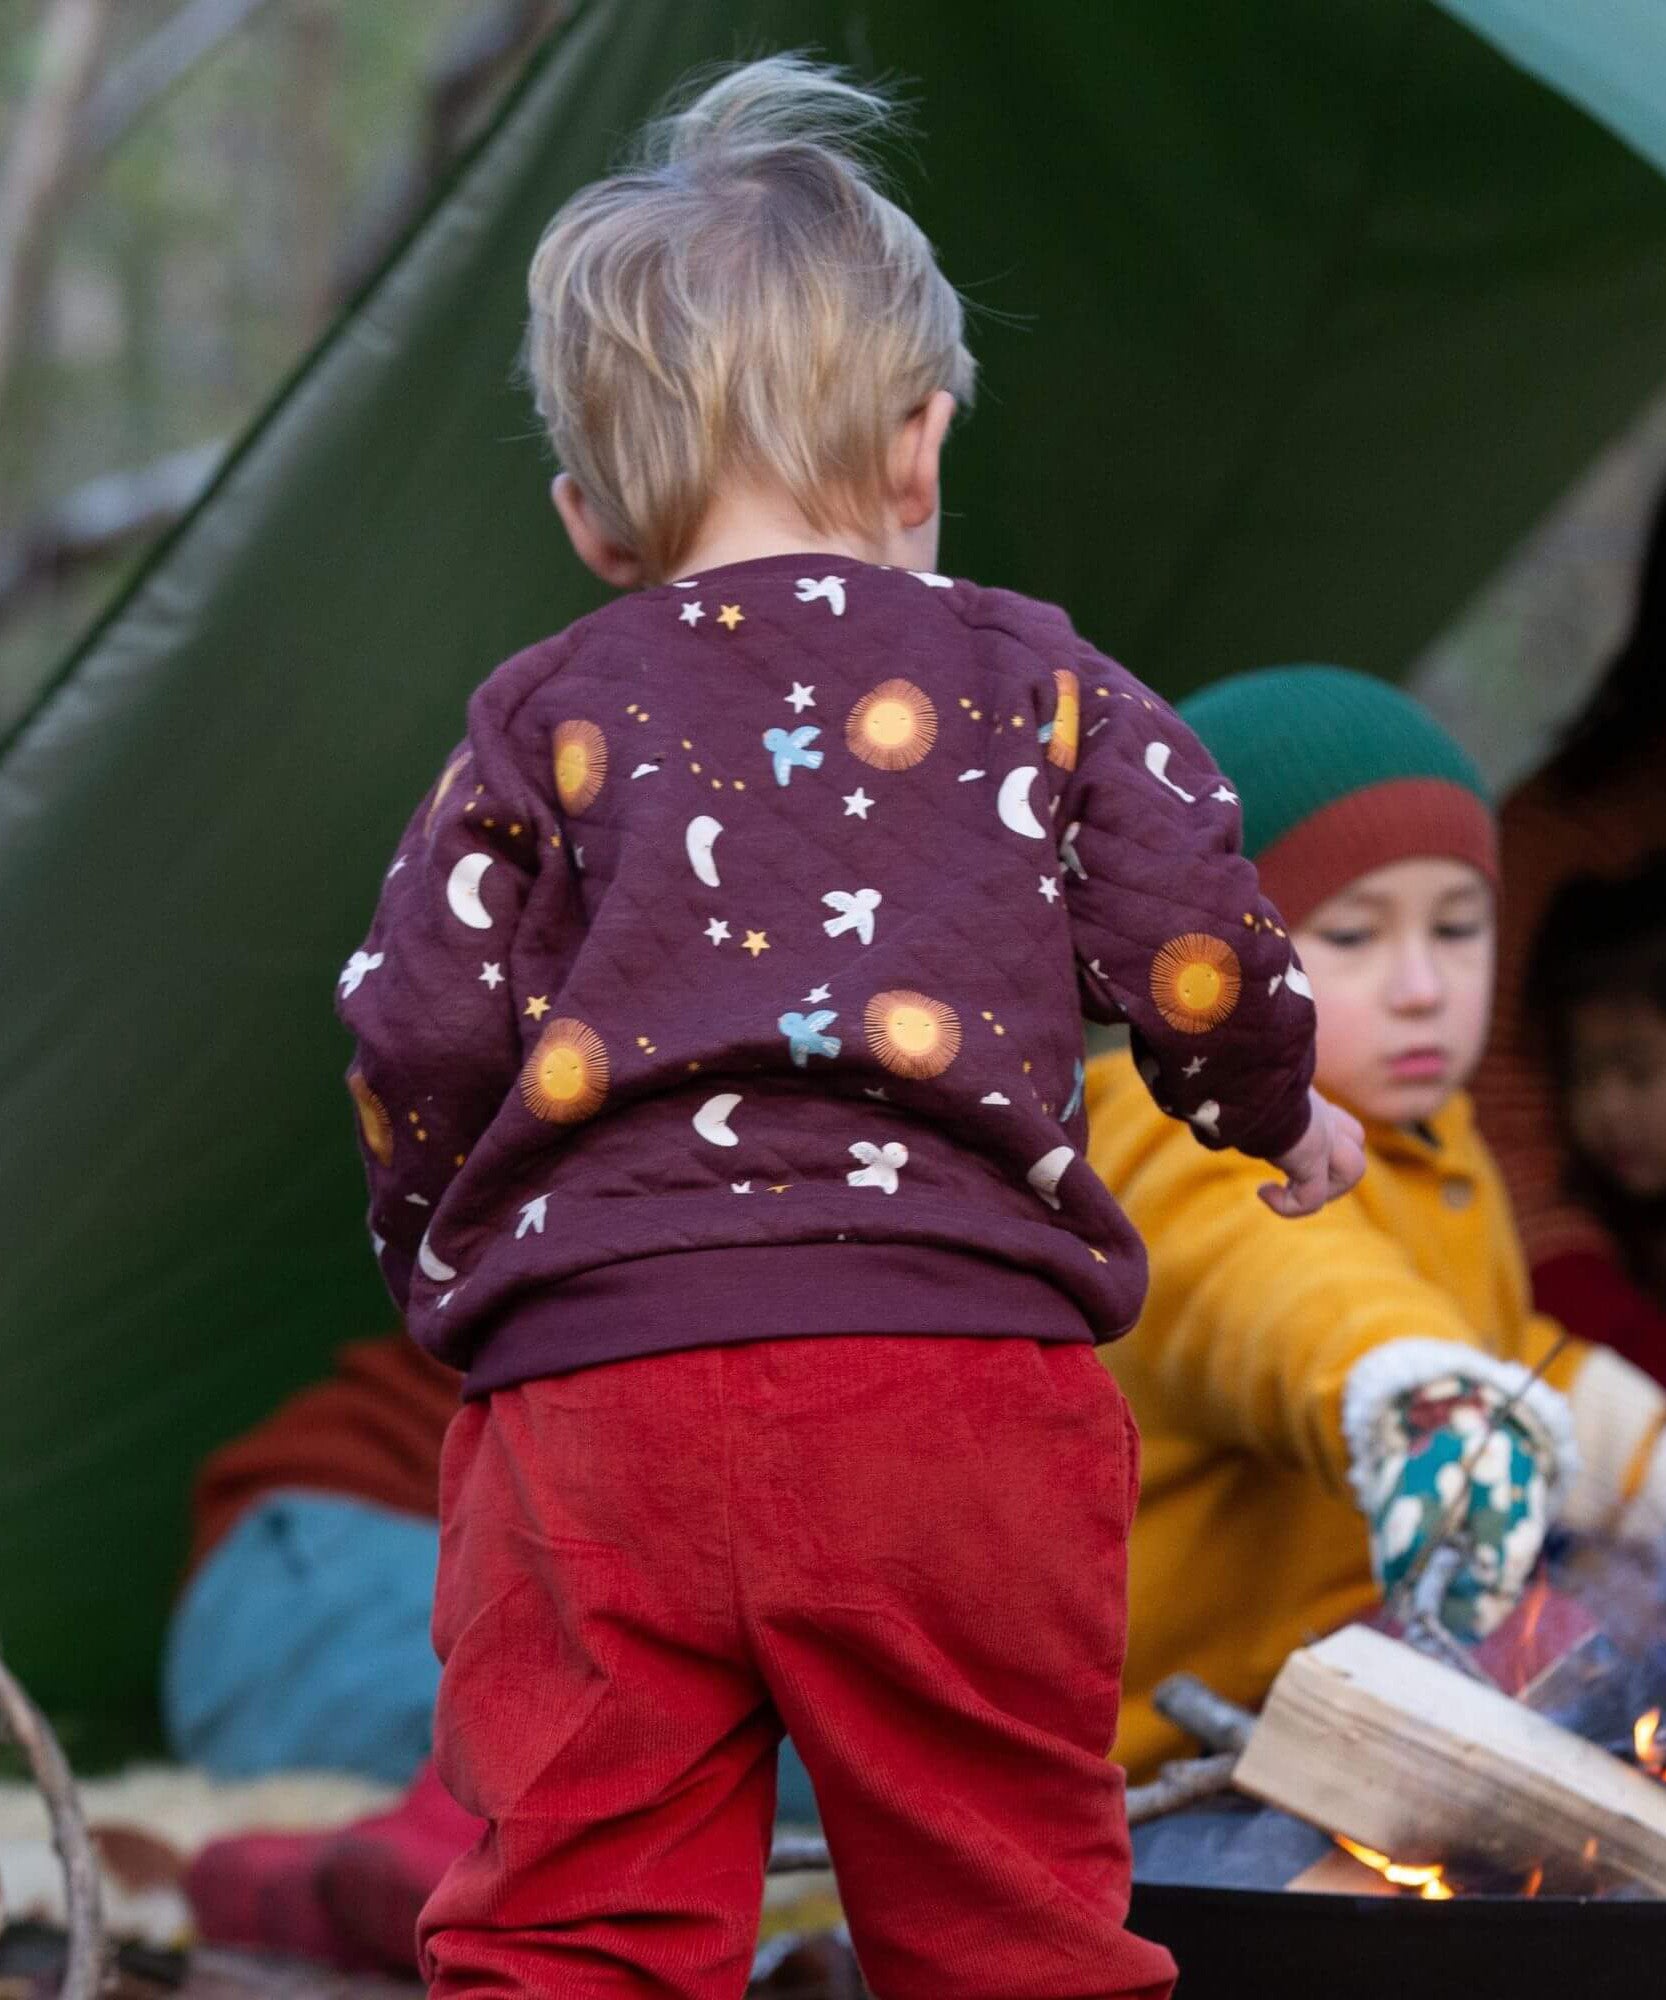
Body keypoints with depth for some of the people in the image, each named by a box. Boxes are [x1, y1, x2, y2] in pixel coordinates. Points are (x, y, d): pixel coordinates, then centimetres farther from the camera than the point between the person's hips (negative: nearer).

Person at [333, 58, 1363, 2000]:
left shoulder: (547, 716, 11)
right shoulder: (1030, 677, 10)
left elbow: (416, 1035, 6)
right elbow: (1198, 951, 5)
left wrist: (431, 1258, 23)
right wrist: (1280, 1114, 26)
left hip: (591, 1373, 0)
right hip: (958, 1361, 0)